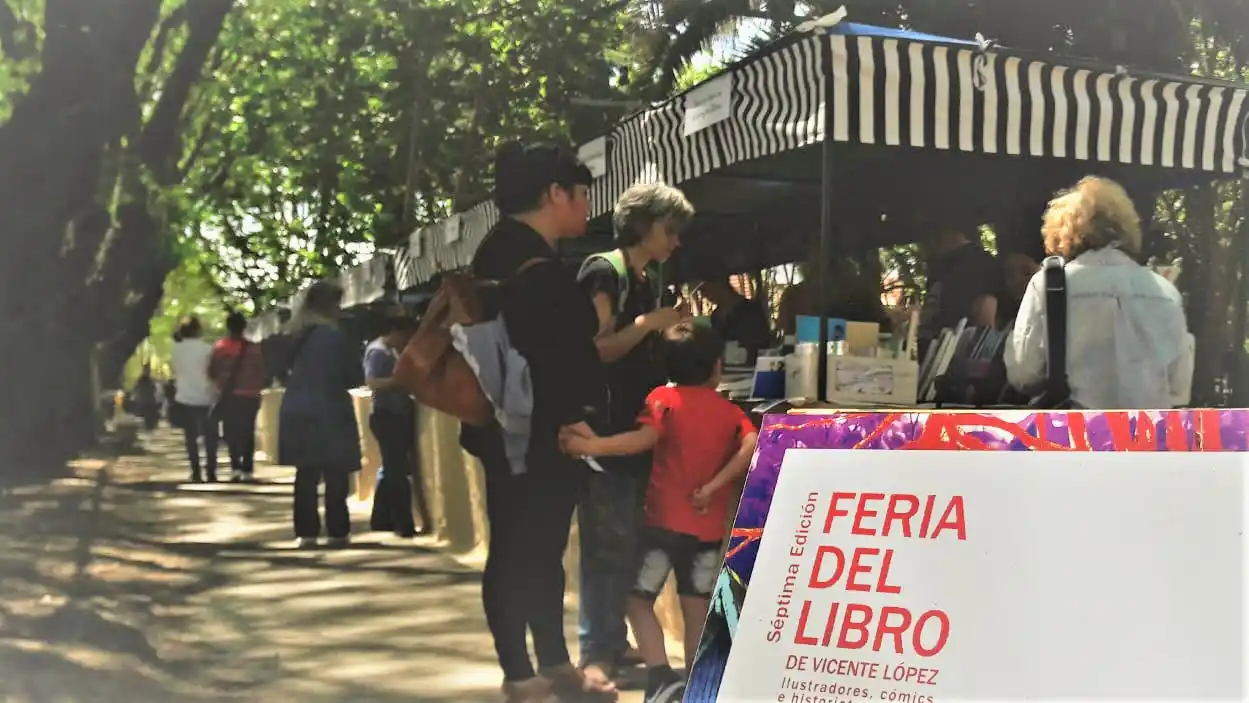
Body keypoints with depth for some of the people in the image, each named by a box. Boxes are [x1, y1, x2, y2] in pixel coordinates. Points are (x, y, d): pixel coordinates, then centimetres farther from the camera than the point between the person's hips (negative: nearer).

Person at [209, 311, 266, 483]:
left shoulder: (219, 348, -4)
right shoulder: (254, 348, -4)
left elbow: (212, 372, -1)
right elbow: (261, 372, 0)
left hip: (228, 396, -1)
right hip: (250, 396, 1)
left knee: (231, 432, 7)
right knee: (247, 433, 10)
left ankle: (236, 467, -9)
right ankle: (247, 470, 6)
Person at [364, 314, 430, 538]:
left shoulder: (392, 351, 16)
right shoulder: (377, 351, -13)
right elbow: (372, 383, -24)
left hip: (399, 414, 10)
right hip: (386, 416, -10)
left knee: (393, 470, 14)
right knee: (398, 472, -8)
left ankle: (381, 520, 23)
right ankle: (404, 525, -5)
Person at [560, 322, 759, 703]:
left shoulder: (664, 398, -2)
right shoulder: (729, 410, 8)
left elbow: (645, 438, -20)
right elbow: (751, 447, -9)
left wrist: (592, 446, -22)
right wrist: (713, 487, -9)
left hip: (665, 519, -3)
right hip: (708, 525, 3)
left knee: (639, 599, 6)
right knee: (696, 610, 10)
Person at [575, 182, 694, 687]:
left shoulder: (648, 283, 17)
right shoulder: (603, 271, -7)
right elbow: (594, 350, -15)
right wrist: (647, 323, -17)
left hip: (638, 429, 8)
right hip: (605, 431, -8)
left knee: (630, 544, 10)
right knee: (606, 544, -8)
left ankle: (614, 640, 18)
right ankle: (594, 651, -2)